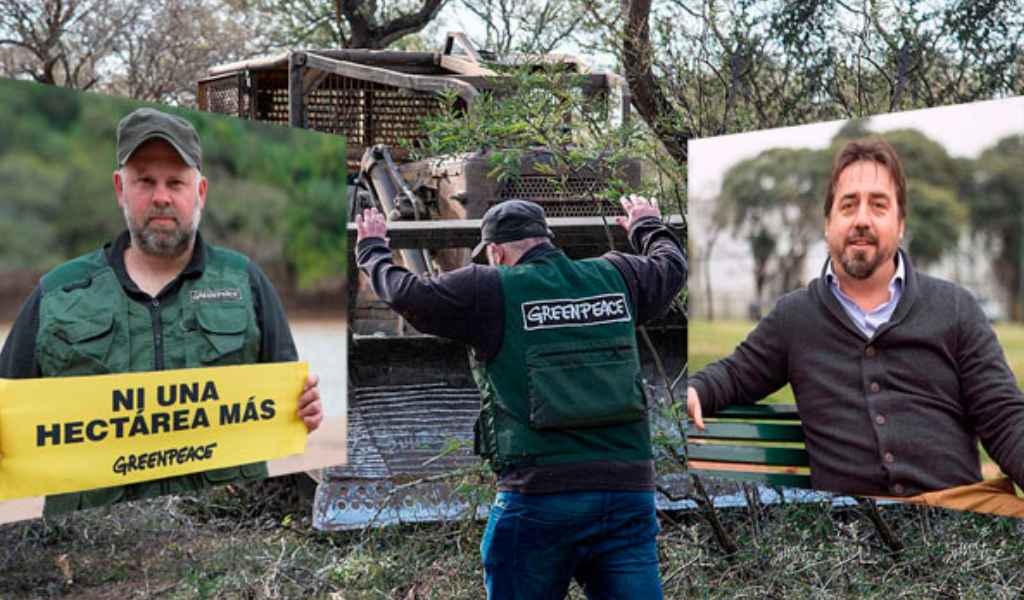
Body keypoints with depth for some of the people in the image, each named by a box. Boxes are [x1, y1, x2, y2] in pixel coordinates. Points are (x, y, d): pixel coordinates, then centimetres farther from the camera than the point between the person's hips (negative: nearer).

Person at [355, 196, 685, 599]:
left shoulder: (490, 290, -1)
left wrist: (372, 248, 24)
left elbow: (405, 293, 5)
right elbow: (672, 265, 32)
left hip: (540, 494, -3)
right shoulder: (616, 277, 13)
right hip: (630, 492, 4)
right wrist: (647, 226, 53)